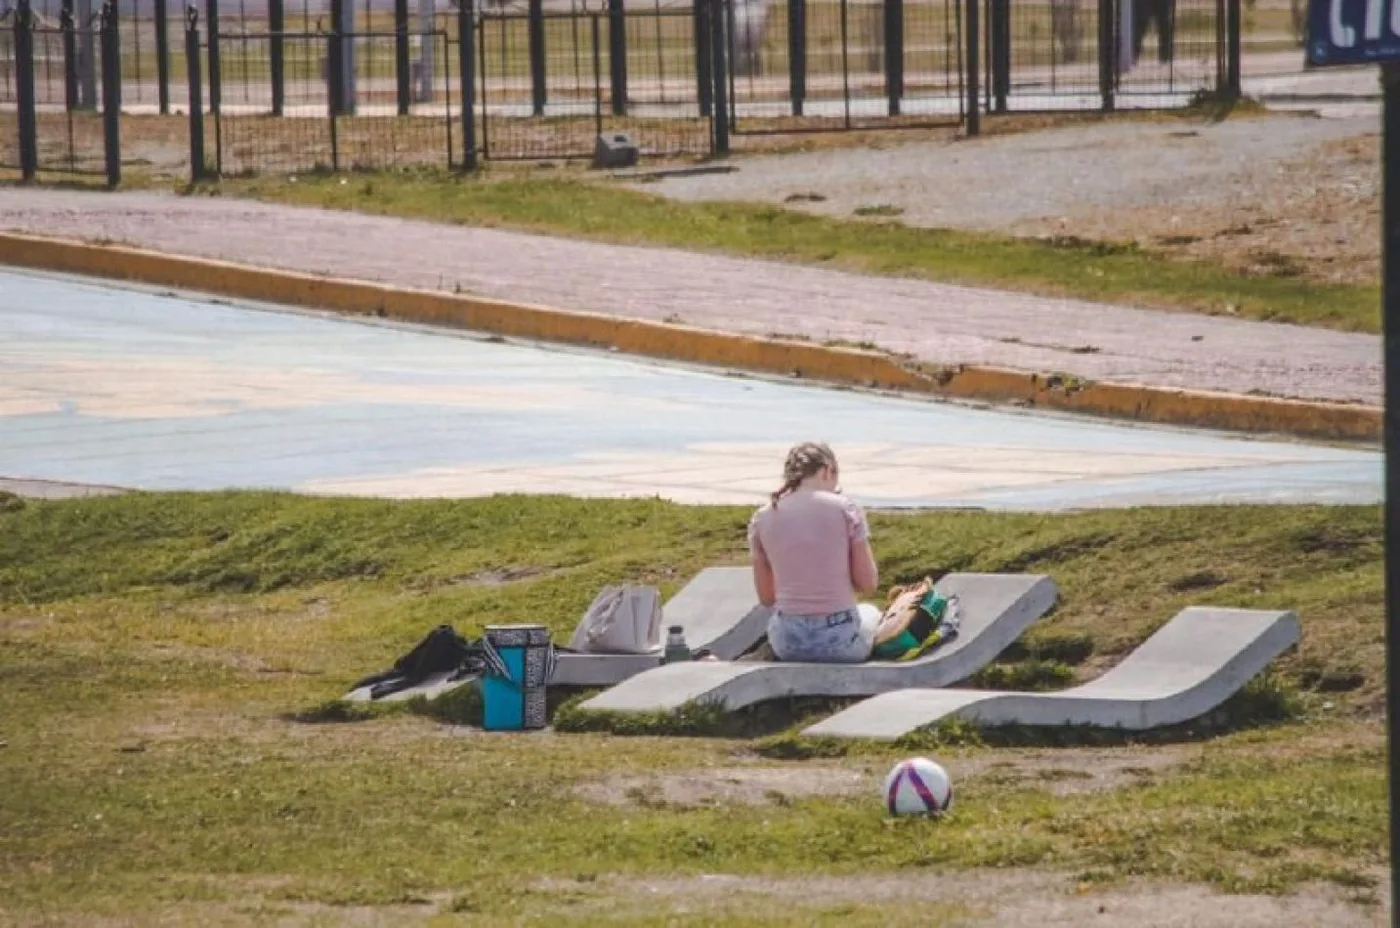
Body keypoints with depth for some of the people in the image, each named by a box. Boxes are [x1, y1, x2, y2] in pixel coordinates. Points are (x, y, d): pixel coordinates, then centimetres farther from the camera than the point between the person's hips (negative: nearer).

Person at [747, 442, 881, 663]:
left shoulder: (762, 519, 1)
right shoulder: (845, 509, -6)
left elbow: (766, 597, 6)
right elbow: (868, 584, -5)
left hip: (788, 644, 2)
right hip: (840, 641, -2)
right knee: (870, 613, 36)